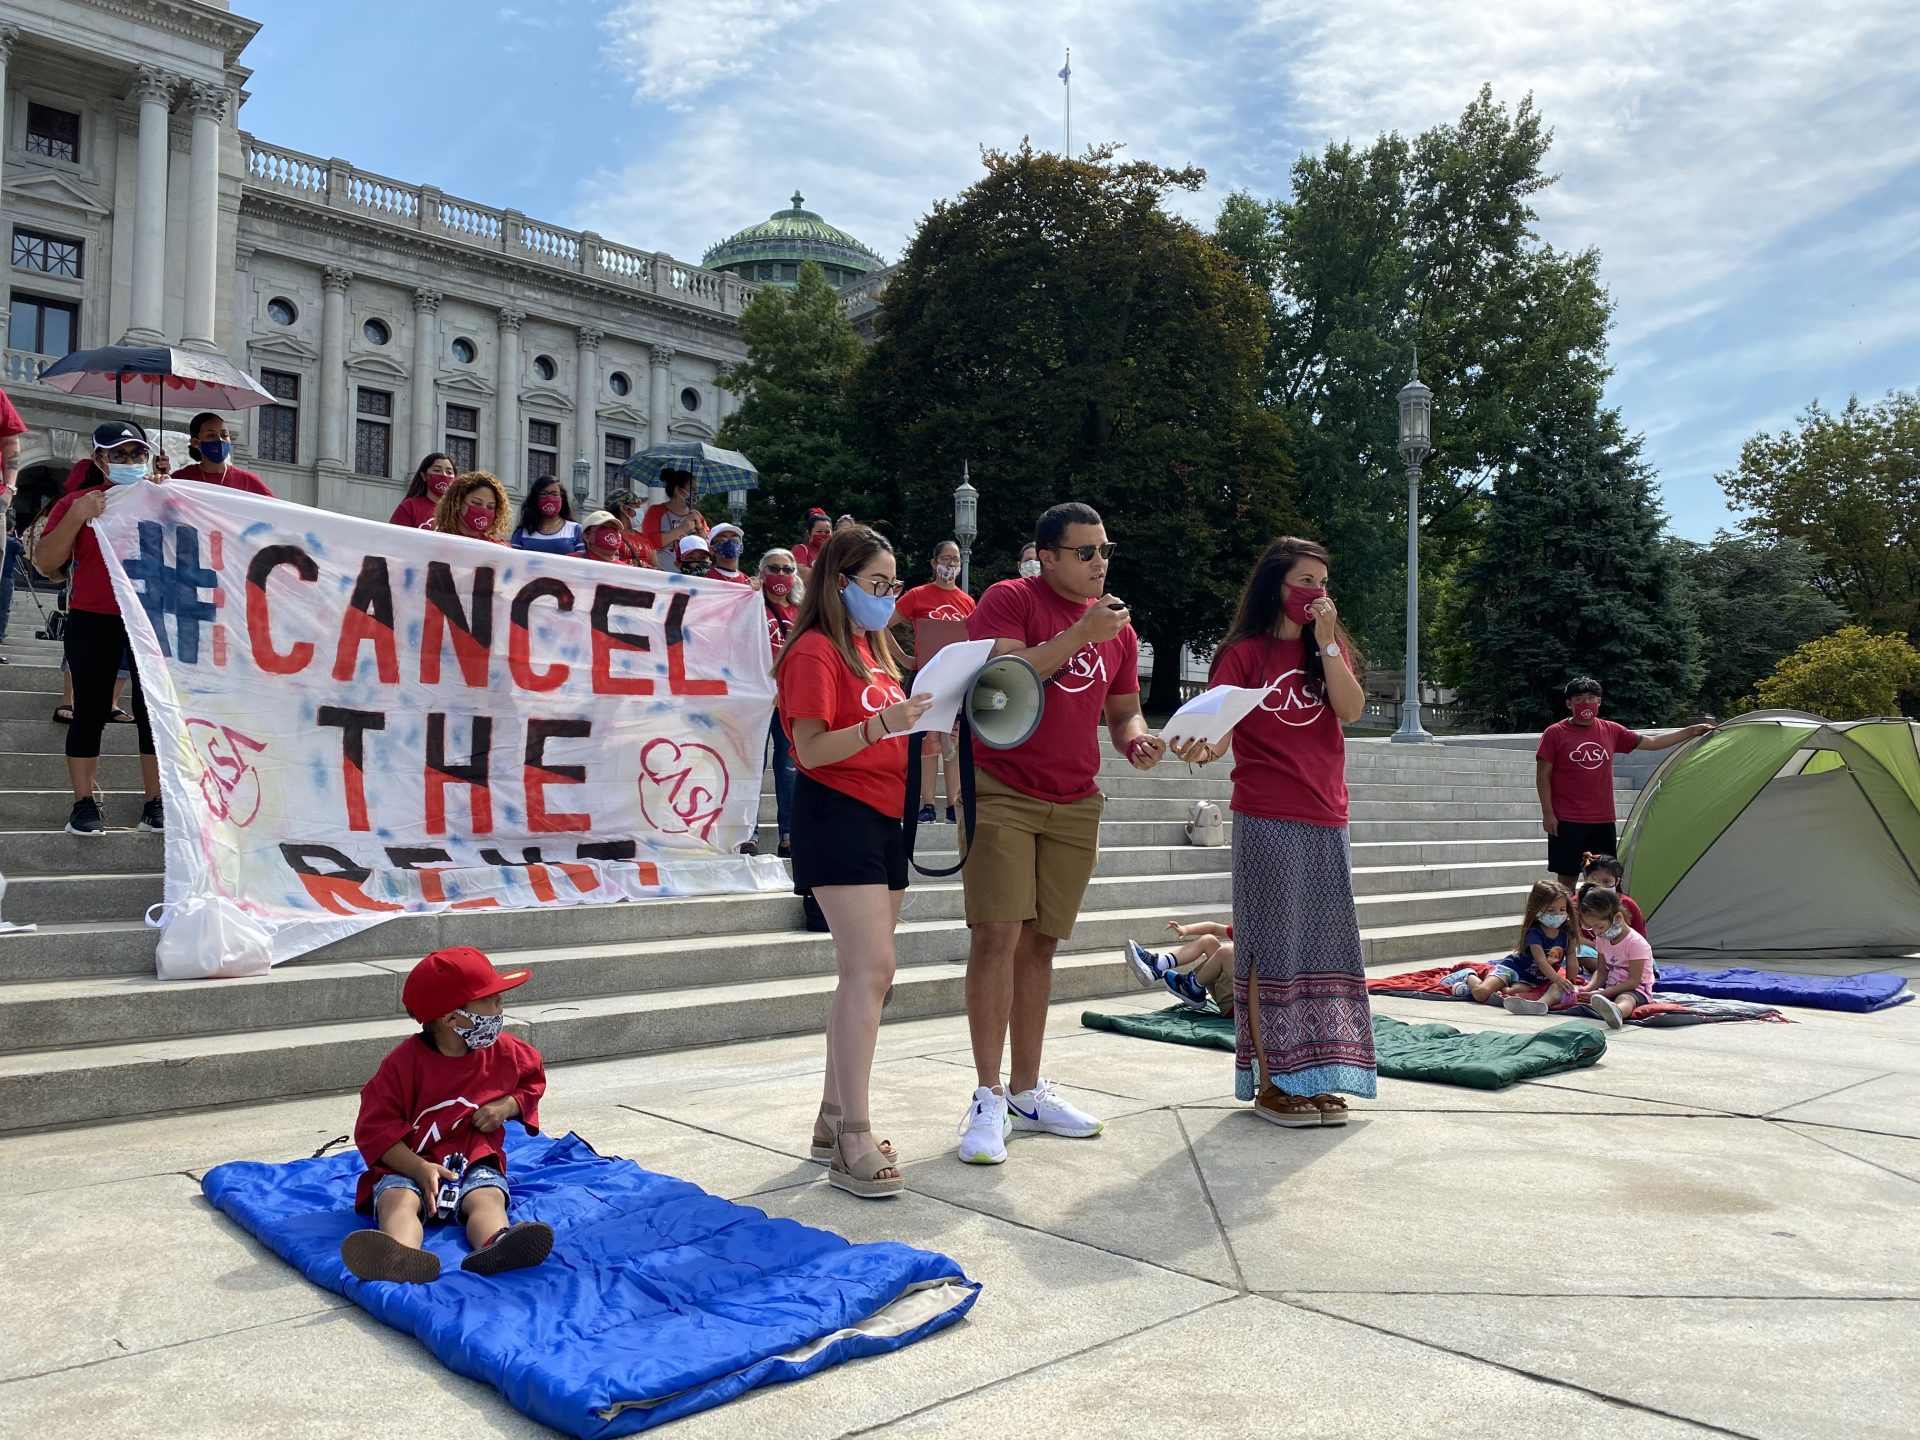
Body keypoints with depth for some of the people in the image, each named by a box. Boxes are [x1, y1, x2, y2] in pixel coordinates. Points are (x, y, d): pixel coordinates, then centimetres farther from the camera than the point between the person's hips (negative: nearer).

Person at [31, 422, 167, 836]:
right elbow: (45, 564, -2)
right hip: (93, 620, -1)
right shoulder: (77, 502, 5)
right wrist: (77, 516, -13)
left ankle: (155, 801, 7)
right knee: (91, 710, 1)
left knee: (154, 710, 1)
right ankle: (84, 802, 7)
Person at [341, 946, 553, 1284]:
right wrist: (420, 1169, -22)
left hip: (476, 1163, 2)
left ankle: (495, 1247, -65)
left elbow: (533, 1077, 24)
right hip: (408, 1167, -2)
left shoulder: (504, 1052, 5)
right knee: (399, 1198, -34)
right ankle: (403, 1258, -67)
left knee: (488, 1196, -31)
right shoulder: (404, 1062, -8)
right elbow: (374, 1129, -8)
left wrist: (507, 1105, 1)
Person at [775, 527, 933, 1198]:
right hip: (837, 814, -9)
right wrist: (880, 725, -29)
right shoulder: (815, 651, -8)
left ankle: (834, 1117, 19)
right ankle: (852, 1143, -13)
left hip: (882, 817, 9)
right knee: (871, 969, -16)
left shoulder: (871, 651, 19)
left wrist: (920, 727, 6)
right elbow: (811, 750, -17)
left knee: (863, 973, 10)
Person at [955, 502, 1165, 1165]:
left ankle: (1027, 1091, 19)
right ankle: (988, 1098, -2)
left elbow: (1123, 710, 19)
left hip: (1074, 804, 5)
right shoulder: (1008, 600, -5)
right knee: (998, 935, -10)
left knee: (1040, 943, 10)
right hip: (1001, 793, -5)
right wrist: (1080, 634, -20)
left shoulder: (1118, 627, 13)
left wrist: (1137, 740, -4)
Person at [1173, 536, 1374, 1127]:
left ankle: (1312, 1077, 18)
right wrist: (1203, 748, -32)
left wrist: (1326, 641, -10)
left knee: (1322, 946, 9)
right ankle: (1270, 1083, 4)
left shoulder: (1332, 648, 13)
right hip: (1266, 819, -5)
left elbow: (1351, 709, -4)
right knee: (1271, 947, -3)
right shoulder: (1244, 652, -1)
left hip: (1326, 818, 6)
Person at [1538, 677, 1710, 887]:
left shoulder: (1611, 731, 8)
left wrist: (1690, 731, 13)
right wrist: (1547, 813, -9)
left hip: (1603, 821, 5)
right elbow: (1543, 776, -4)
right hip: (1567, 822, -4)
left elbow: (1651, 742, 17)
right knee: (1567, 877, -1)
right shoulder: (1554, 734, -4)